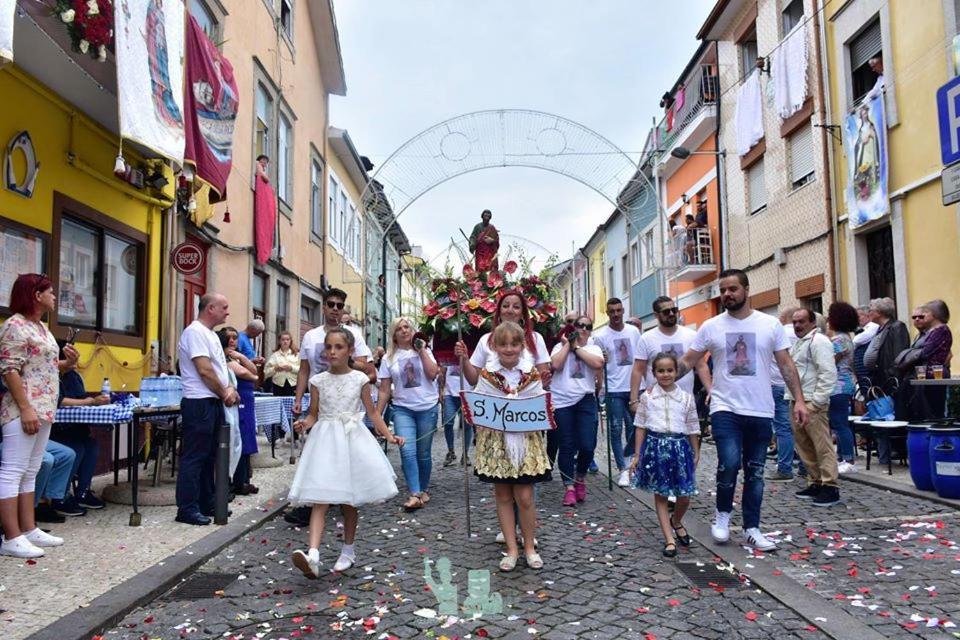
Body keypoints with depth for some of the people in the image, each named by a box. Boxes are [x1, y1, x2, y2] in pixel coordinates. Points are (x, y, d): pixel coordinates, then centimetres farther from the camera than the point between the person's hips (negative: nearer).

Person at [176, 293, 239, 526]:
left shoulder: (211, 334, 17)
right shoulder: (195, 332, -14)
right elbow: (204, 370, -19)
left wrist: (229, 389, 3)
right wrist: (224, 393, -8)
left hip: (214, 402, 10)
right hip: (199, 403, -10)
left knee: (209, 456, 15)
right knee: (194, 457, -4)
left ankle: (206, 504, 23)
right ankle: (187, 509, 3)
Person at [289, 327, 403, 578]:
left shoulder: (359, 379, 1)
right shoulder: (318, 381, 2)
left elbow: (372, 411, 8)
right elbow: (314, 414, 7)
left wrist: (389, 435, 2)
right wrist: (304, 424, -14)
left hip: (352, 440, 0)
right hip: (325, 440, 0)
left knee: (349, 501, 9)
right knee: (320, 499, -12)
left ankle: (348, 551, 25)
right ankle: (313, 554, -24)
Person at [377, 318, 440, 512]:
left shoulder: (424, 351, 6)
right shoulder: (389, 358, 6)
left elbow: (433, 374, -10)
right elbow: (384, 391, 6)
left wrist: (422, 350, -7)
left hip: (427, 408, 0)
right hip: (402, 409, 0)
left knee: (423, 453, 6)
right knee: (407, 451, -16)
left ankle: (424, 489, 25)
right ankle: (415, 495, -14)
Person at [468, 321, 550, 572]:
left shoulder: (531, 374, -2)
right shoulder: (487, 375, -1)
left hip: (526, 440, -1)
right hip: (496, 441, 1)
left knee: (524, 496, 0)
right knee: (503, 496, 9)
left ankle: (529, 546, 21)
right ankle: (512, 549, 21)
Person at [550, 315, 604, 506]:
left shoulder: (594, 348, 11)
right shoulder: (560, 346, 8)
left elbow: (598, 363, -12)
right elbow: (556, 365, -12)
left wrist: (577, 347, -6)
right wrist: (568, 344, -3)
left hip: (585, 401, 1)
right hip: (562, 401, -1)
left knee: (587, 445, -6)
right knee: (566, 446, 1)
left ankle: (580, 478, 22)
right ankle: (569, 487, 9)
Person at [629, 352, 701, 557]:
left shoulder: (686, 397, 3)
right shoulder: (647, 397, 1)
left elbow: (692, 428, 9)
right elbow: (641, 427, 4)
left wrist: (696, 454, 12)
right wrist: (637, 455, 3)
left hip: (680, 446, 1)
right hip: (655, 446, -1)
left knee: (684, 496, 5)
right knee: (660, 495, 5)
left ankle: (676, 521, 38)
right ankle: (669, 539, 14)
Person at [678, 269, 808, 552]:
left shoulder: (770, 325, 2)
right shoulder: (711, 327, 1)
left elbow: (786, 364, 4)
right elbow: (687, 361, 3)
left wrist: (799, 399, -4)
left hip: (761, 411, 2)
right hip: (725, 408, -1)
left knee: (755, 472, 9)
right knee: (729, 462, -17)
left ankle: (751, 529, 22)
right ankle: (722, 513, 10)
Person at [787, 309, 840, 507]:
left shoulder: (818, 341, -9)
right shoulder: (797, 342, 20)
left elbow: (828, 374, -17)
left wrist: (816, 403, -19)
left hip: (812, 403, -10)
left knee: (823, 446, -6)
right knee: (803, 446, 14)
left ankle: (830, 487, -1)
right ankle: (816, 483, 23)